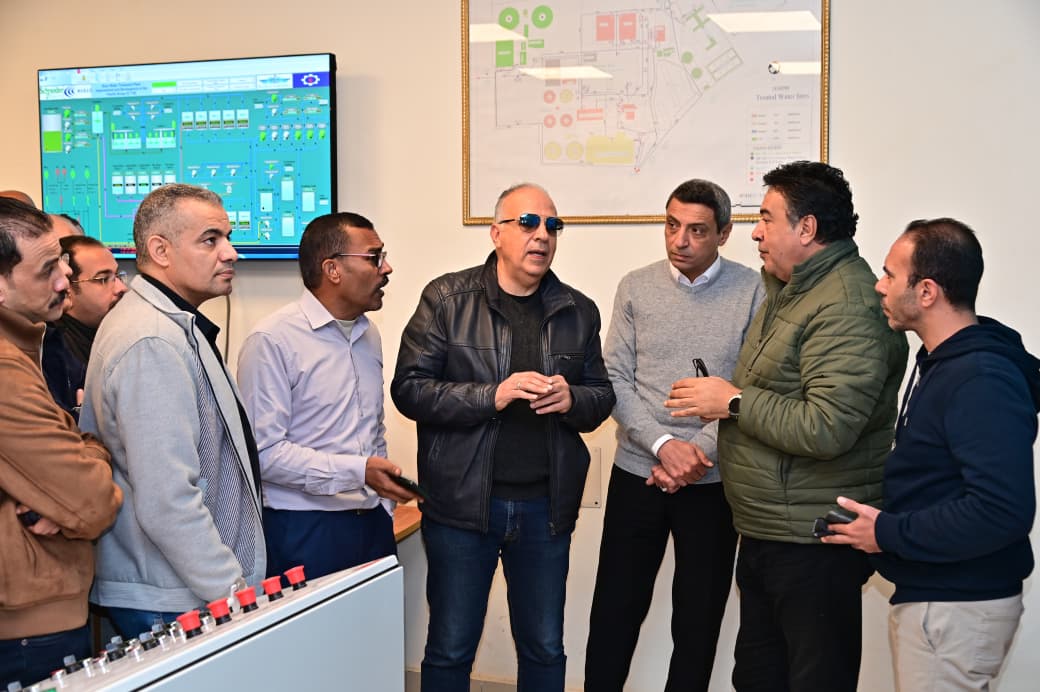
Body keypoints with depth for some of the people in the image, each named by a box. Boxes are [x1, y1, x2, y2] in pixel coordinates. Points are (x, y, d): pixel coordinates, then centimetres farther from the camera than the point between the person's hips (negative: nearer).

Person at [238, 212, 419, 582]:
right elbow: (265, 451, -17)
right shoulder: (272, 341, -12)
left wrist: (384, 503, 15)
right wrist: (357, 471, -22)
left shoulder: (369, 334, 14)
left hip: (373, 525, 6)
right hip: (303, 531, -6)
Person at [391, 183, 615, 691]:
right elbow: (409, 388, -9)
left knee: (545, 650, 15)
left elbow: (602, 396, 12)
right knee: (450, 649, 10)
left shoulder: (578, 311, 7)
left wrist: (571, 400, -11)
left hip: (546, 506, 3)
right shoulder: (447, 299, -4)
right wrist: (492, 396, -20)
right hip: (462, 501, -3)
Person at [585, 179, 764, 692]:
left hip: (713, 480, -1)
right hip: (637, 474, 1)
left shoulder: (752, 292, -4)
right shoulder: (635, 288, 2)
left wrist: (698, 454, -15)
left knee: (699, 617, 11)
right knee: (615, 610, 8)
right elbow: (615, 379, -1)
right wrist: (663, 445, -14)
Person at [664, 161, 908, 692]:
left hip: (811, 546, -10)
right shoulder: (790, 290, 14)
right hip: (765, 531, 11)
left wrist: (734, 402, -18)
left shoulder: (847, 306, -21)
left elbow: (826, 429, -29)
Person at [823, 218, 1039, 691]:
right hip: (927, 594, 10)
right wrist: (887, 521, 4)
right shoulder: (941, 362, 10)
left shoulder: (982, 381, -22)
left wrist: (889, 533, -21)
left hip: (958, 609, -10)